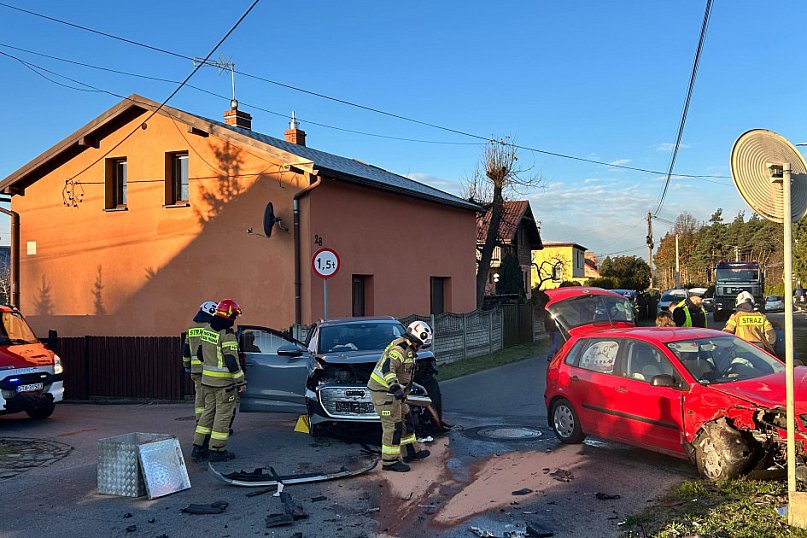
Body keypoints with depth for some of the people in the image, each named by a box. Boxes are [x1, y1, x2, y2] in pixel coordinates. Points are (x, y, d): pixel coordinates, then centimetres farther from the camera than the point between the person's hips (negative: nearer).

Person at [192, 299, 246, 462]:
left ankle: (199, 448, 19)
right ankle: (217, 450, 5)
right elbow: (232, 361, -21)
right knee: (223, 414, 1)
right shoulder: (227, 334, -18)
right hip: (224, 382, -8)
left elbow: (201, 353, 18)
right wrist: (241, 381, -15)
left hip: (207, 379, 8)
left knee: (209, 411, 16)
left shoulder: (207, 330, 8)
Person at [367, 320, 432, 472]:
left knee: (406, 420, 18)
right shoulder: (399, 348, -20)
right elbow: (387, 367, -36)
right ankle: (389, 461, 1)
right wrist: (394, 386, -47)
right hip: (384, 392, -11)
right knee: (393, 426, -7)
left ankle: (411, 452, 30)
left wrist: (403, 390, 38)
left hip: (393, 391, 11)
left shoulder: (407, 349, 14)